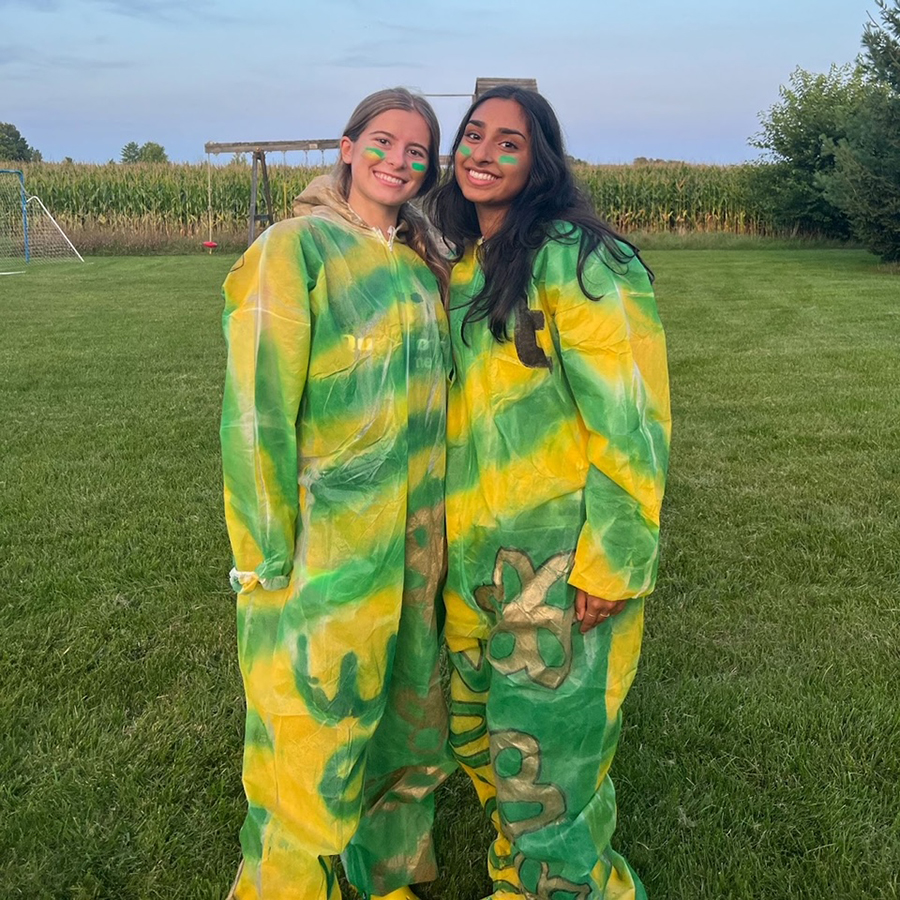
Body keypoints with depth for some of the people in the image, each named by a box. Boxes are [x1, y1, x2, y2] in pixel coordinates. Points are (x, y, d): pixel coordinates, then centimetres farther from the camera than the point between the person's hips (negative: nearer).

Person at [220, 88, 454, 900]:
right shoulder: (296, 248, -9)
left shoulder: (419, 259, 10)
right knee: (314, 738, 4)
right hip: (326, 548, -6)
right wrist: (268, 558, -14)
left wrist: (435, 521, 15)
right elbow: (255, 410, -13)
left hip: (415, 546, 7)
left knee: (407, 717, 19)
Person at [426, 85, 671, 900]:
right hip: (475, 555, 8)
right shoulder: (461, 264, 11)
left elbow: (630, 418, -17)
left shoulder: (572, 259, -14)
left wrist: (612, 562, -17)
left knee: (543, 759, 3)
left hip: (560, 556, -8)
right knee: (478, 736, 19)